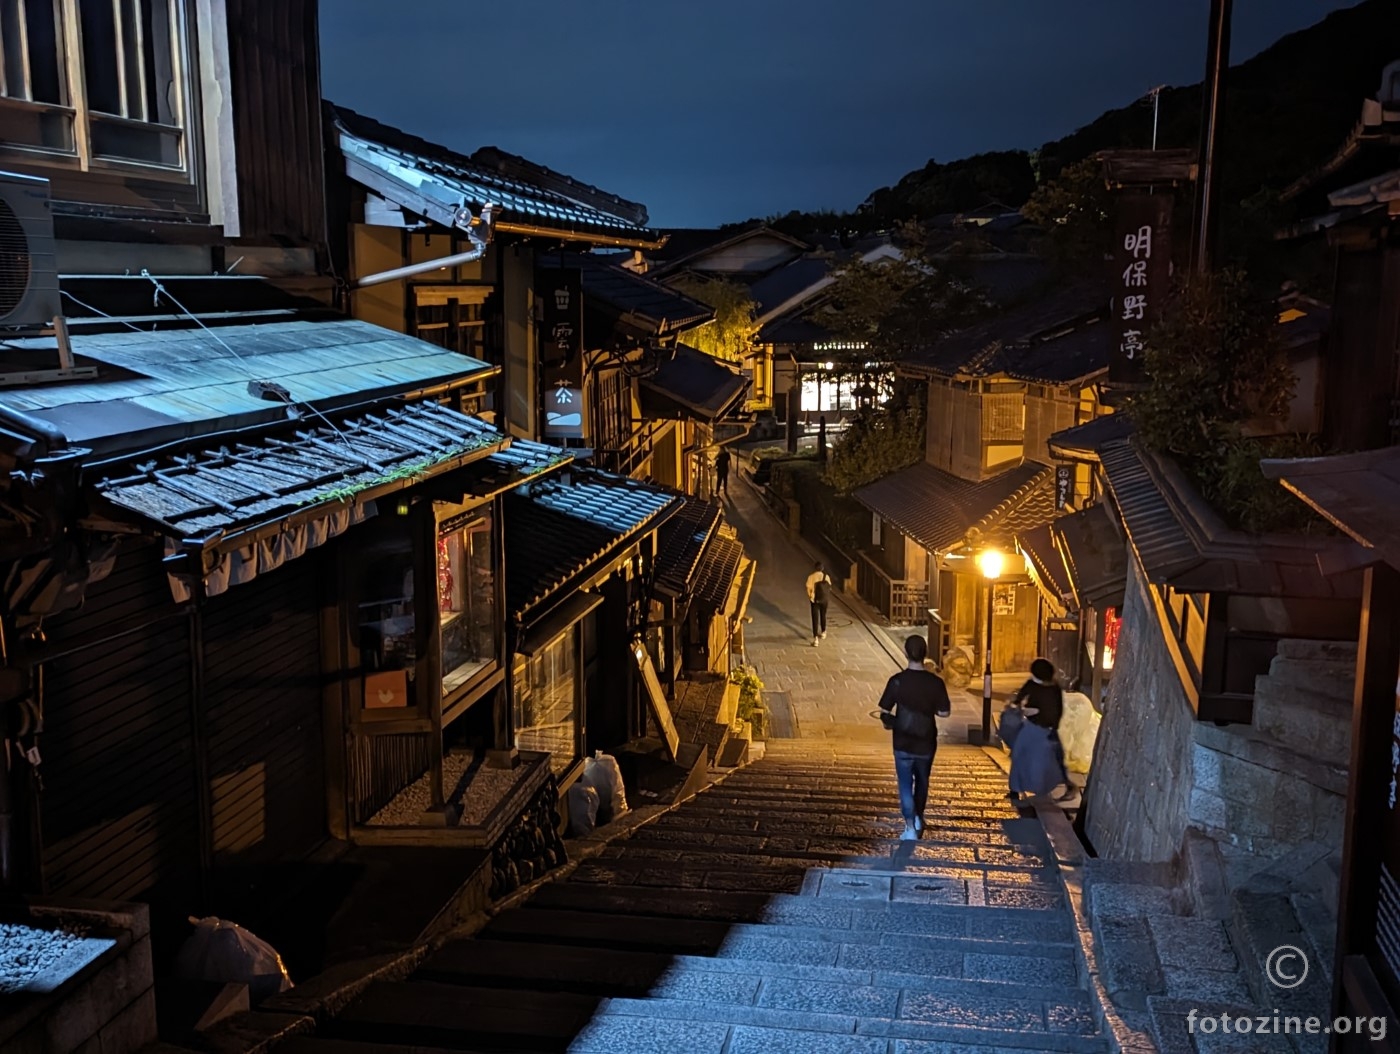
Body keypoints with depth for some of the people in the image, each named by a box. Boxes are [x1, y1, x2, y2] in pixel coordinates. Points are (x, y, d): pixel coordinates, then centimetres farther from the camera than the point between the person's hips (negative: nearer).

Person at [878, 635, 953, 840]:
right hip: (926, 743, 2)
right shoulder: (935, 682, -13)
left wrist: (890, 723, 10)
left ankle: (910, 827, 1)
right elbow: (944, 712, -6)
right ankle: (918, 818, 39)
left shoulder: (897, 681, -15)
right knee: (922, 782, 23)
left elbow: (884, 713, -11)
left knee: (906, 785, 8)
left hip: (903, 744, -2)